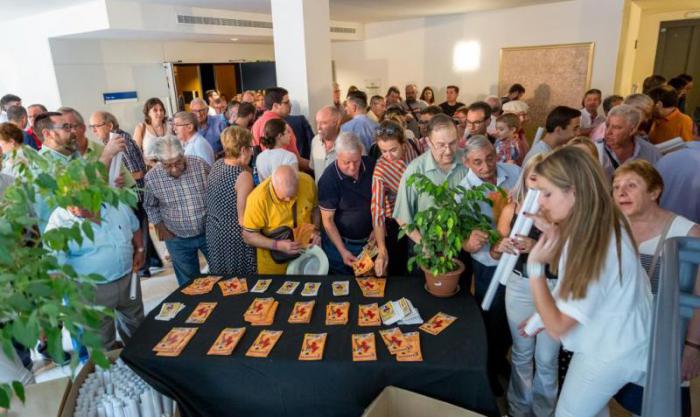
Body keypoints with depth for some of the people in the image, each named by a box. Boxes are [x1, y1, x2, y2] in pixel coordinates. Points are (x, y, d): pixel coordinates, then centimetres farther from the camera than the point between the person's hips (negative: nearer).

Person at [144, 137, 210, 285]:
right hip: (178, 239, 0)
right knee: (189, 283, 16)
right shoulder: (151, 177, -15)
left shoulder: (200, 165, -16)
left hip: (209, 232, 0)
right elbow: (150, 206, 5)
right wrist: (160, 226, 0)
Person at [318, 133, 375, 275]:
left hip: (369, 241, 4)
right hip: (340, 242, -3)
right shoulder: (328, 180, -21)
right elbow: (328, 220, -16)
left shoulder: (370, 166, -10)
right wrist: (343, 251, -21)